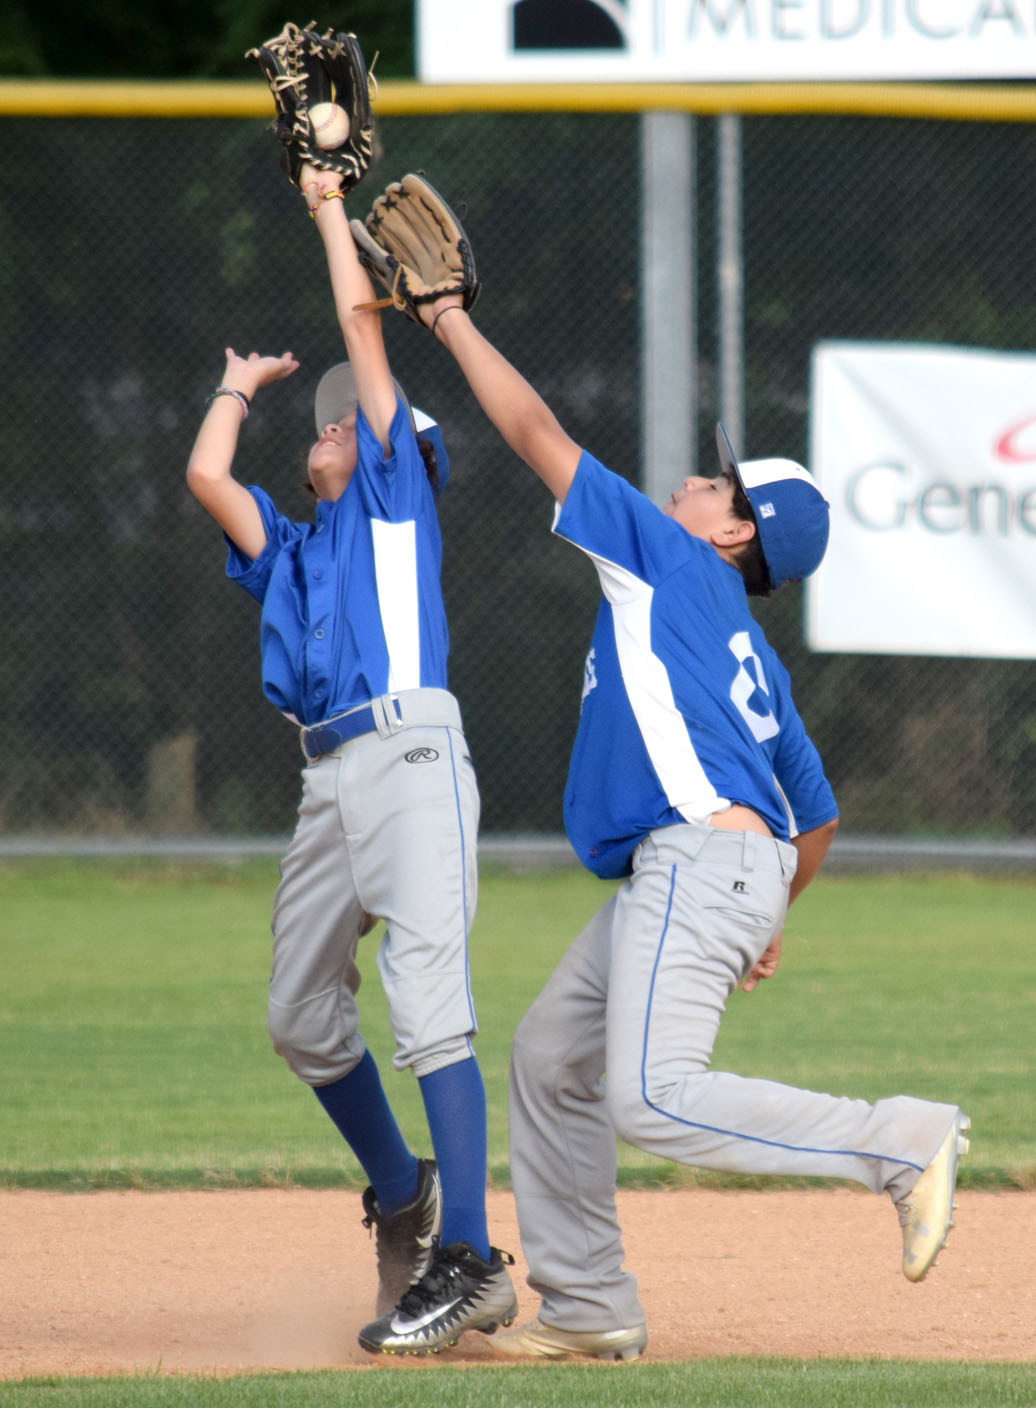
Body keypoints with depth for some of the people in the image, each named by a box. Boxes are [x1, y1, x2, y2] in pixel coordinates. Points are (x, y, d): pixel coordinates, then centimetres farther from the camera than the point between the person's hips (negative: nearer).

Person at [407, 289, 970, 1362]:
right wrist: (766, 922, 37)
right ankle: (586, 1309, 18)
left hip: (704, 855, -10)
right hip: (668, 875, 10)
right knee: (550, 1058, 16)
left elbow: (535, 431, 5)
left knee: (653, 1099, -22)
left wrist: (453, 323, 15)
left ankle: (904, 1142, -22)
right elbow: (818, 813, 27)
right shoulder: (754, 659, 25)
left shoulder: (674, 561, 3)